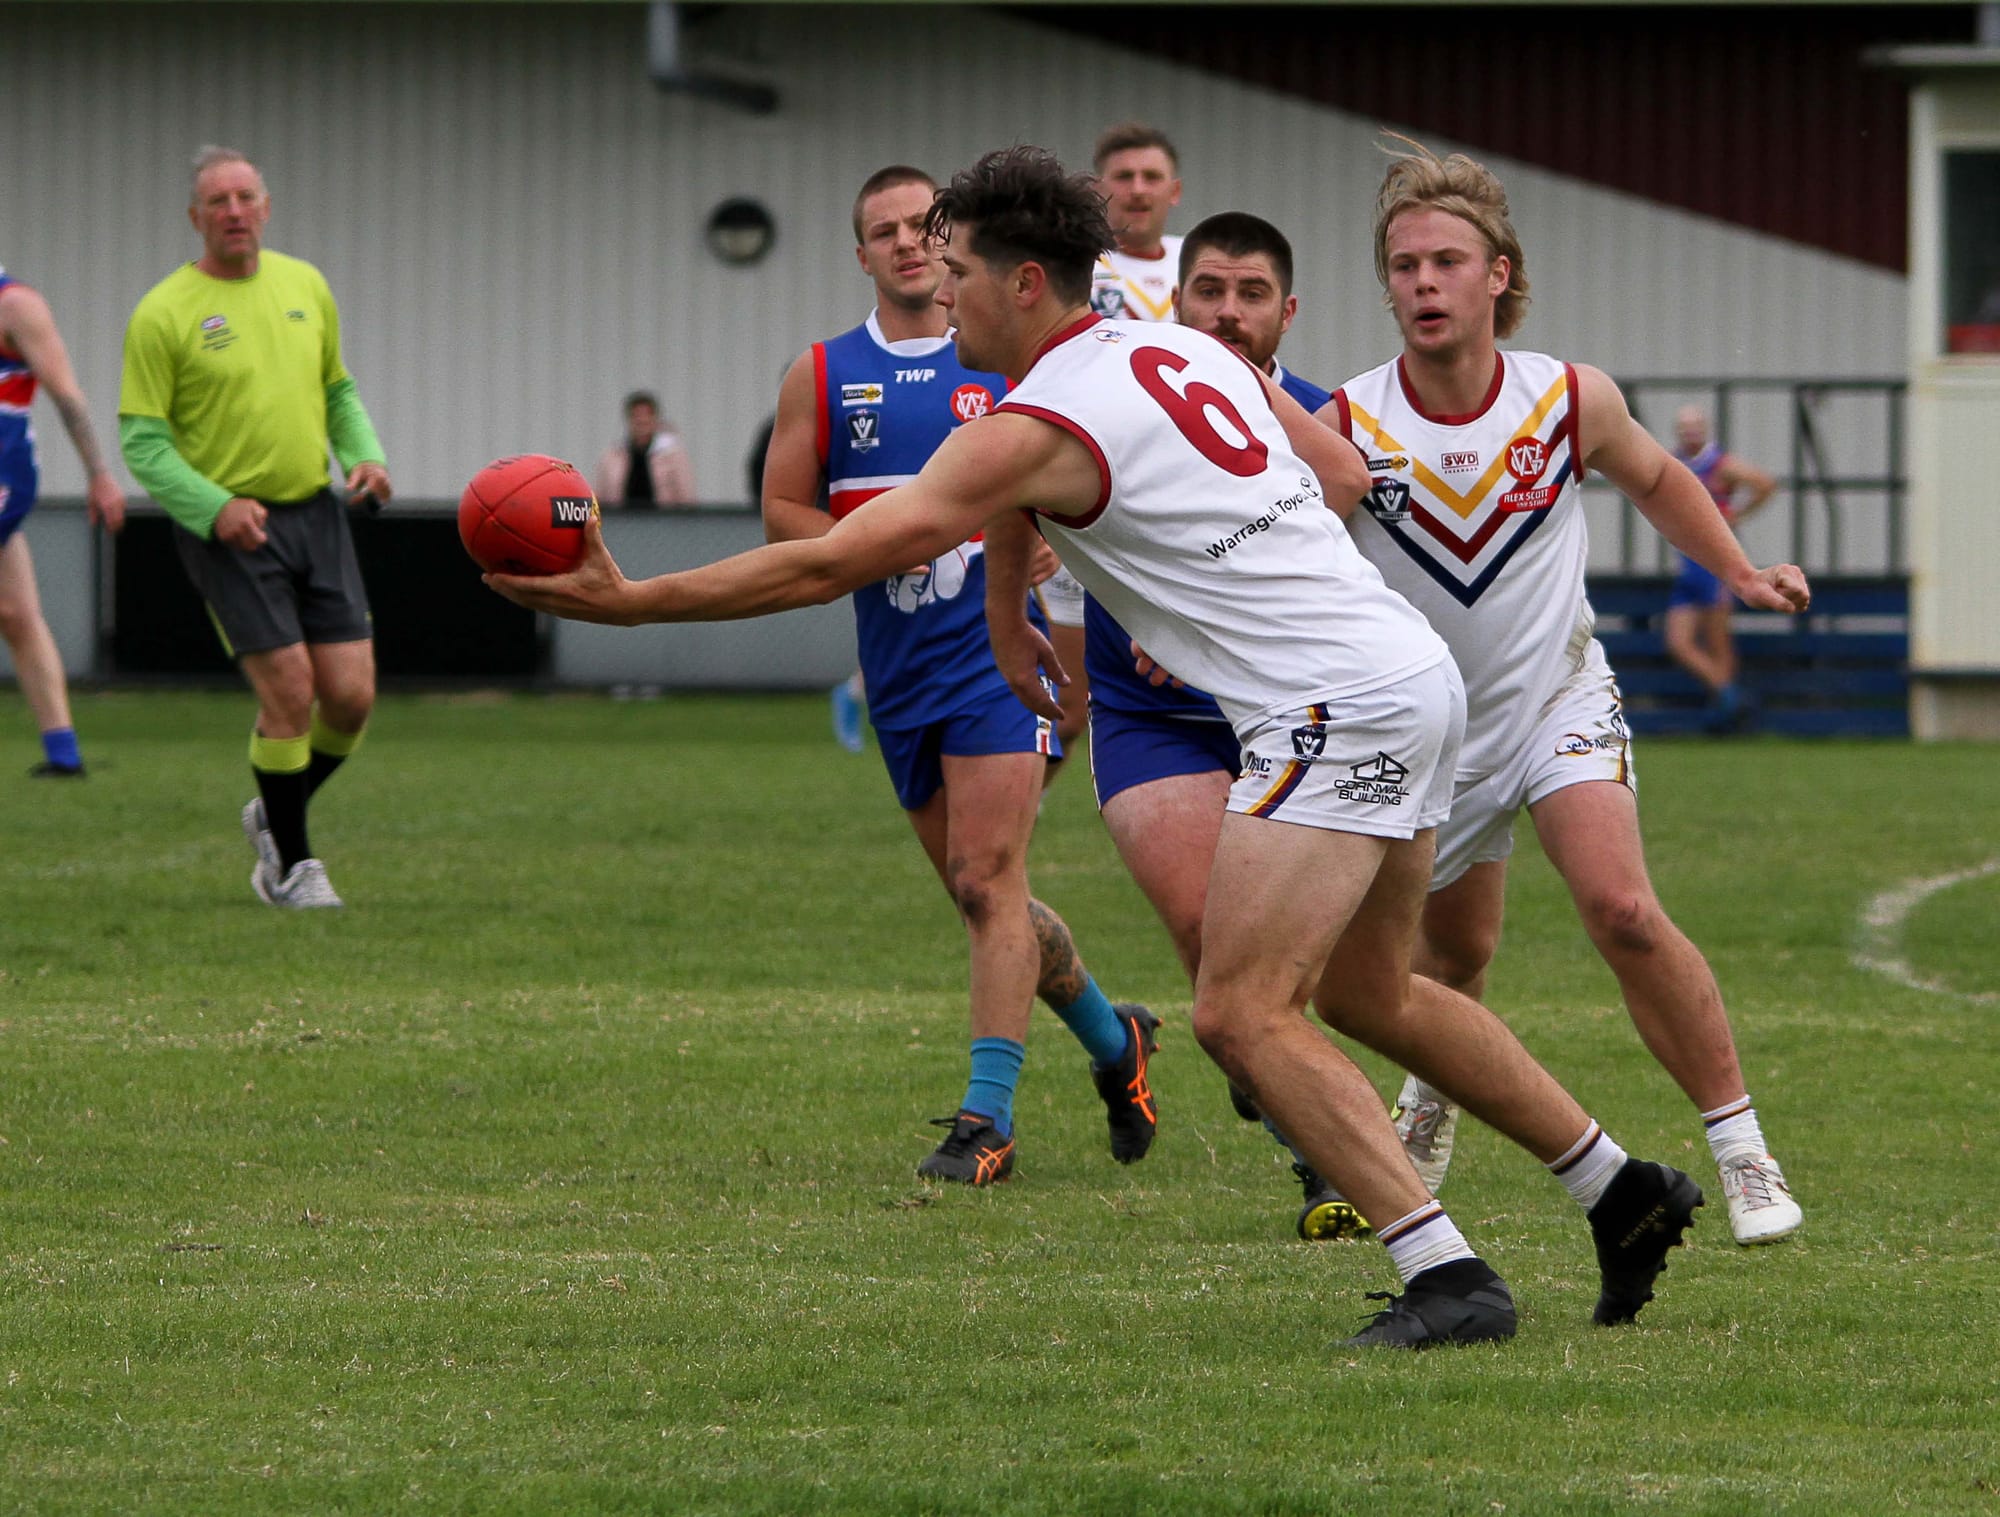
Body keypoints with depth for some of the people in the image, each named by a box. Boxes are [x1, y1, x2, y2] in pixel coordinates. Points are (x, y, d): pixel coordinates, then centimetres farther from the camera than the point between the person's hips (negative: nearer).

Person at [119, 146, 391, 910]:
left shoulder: (305, 286, 9)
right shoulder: (163, 315, -8)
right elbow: (142, 441, -8)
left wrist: (365, 456, 2)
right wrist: (215, 508, -22)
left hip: (315, 512, 5)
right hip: (227, 526, -5)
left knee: (351, 696, -1)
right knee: (289, 694, -11)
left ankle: (276, 816, 26)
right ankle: (292, 866, 6)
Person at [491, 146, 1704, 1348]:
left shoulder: (1036, 426, -13)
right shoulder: (1190, 351, 12)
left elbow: (837, 562, -15)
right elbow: (1342, 475, 21)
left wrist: (630, 600, -12)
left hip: (1340, 710, -9)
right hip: (1416, 673, 9)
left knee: (1241, 1015, -11)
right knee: (1370, 991, 23)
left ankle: (1450, 1277, -17)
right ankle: (1627, 1192, 31)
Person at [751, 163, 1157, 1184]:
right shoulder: (823, 377, 8)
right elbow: (782, 513, 6)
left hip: (1001, 649, -4)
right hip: (899, 669, 4)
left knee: (988, 882, -16)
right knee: (981, 895, 11)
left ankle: (987, 1119, -18)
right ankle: (1113, 1041, 34)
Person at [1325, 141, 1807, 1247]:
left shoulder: (1572, 402, -14)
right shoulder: (1344, 429, -20)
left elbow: (1654, 480, 9)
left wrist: (1741, 575, 2)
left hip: (1559, 695, -1)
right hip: (1426, 722, 1)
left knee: (1621, 908, -21)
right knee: (1454, 950, 16)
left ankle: (1744, 1154, -12)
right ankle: (1429, 1110, 50)